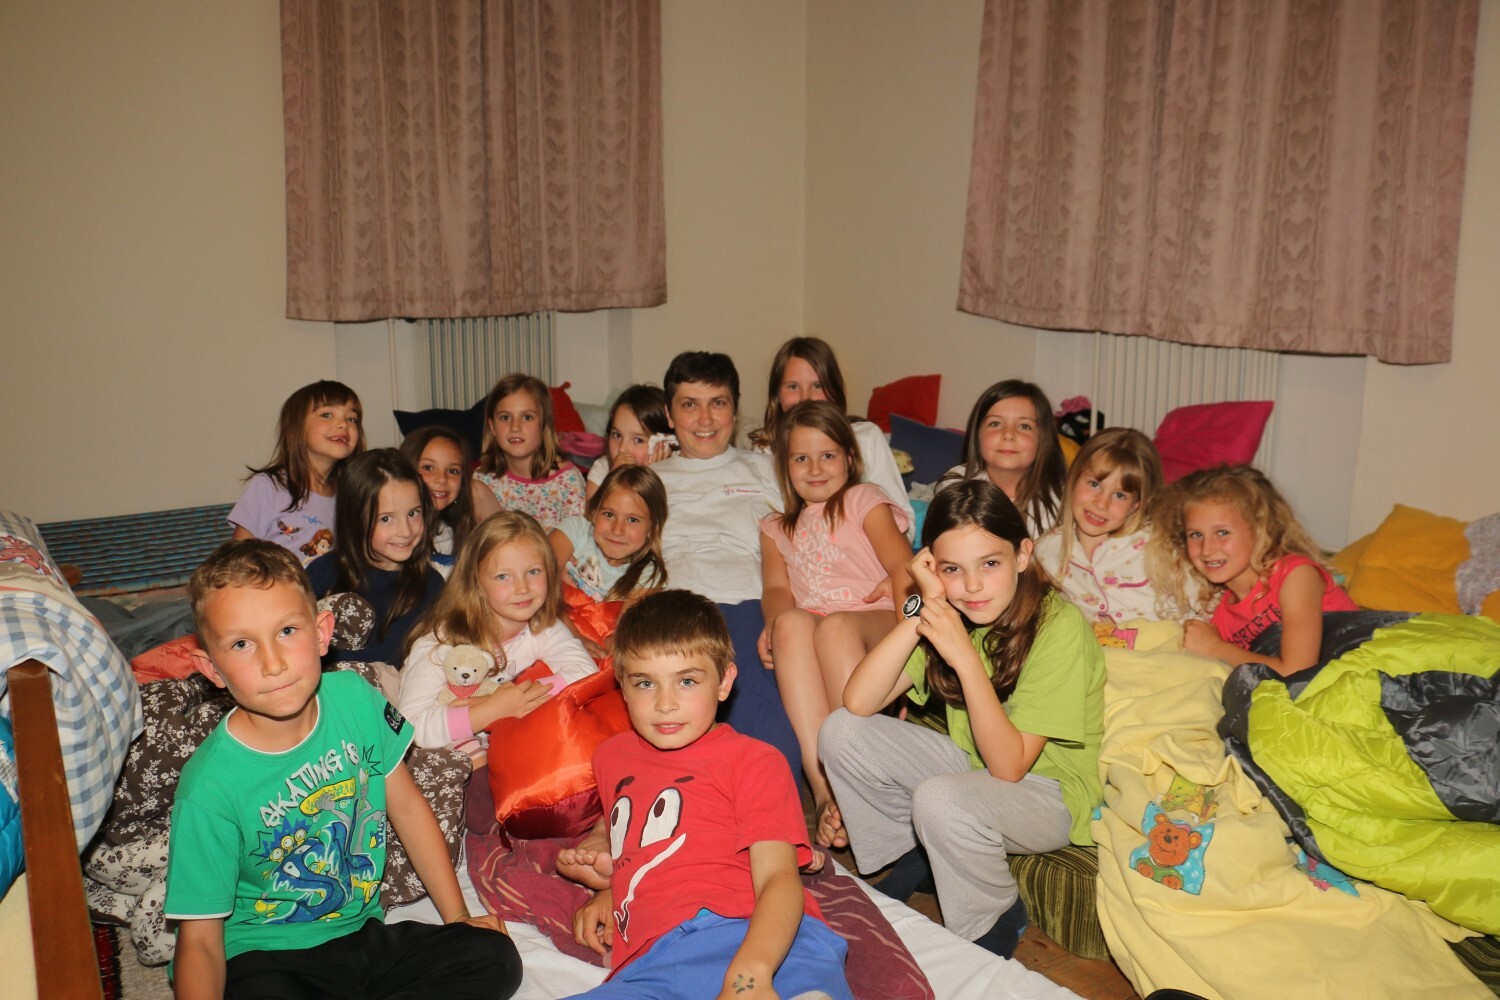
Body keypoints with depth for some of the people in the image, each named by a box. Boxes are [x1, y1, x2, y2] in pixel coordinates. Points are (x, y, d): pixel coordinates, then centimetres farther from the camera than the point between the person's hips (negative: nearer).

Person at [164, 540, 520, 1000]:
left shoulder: (354, 698, -8)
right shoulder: (210, 786, -20)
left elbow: (407, 806, 6)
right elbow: (200, 942, -13)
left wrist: (458, 917, 7)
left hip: (363, 930, 5)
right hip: (267, 957, -5)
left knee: (494, 958, -13)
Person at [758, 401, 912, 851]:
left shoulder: (864, 500, 21)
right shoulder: (776, 527, 31)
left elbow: (902, 568, 3)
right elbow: (776, 587, 11)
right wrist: (775, 621, -16)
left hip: (874, 622, -2)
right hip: (809, 628, 2)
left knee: (834, 626, -37)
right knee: (792, 623, -35)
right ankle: (823, 789, -46)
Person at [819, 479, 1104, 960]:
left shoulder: (1059, 627, -24)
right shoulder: (949, 615, -7)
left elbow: (1008, 766, -27)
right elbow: (858, 702, -18)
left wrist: (966, 657, -35)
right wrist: (922, 610, -25)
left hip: (1049, 791, -6)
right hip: (972, 766, 6)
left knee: (941, 800, -35)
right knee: (841, 732, -10)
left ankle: (997, 923, -5)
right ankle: (911, 860, 11)